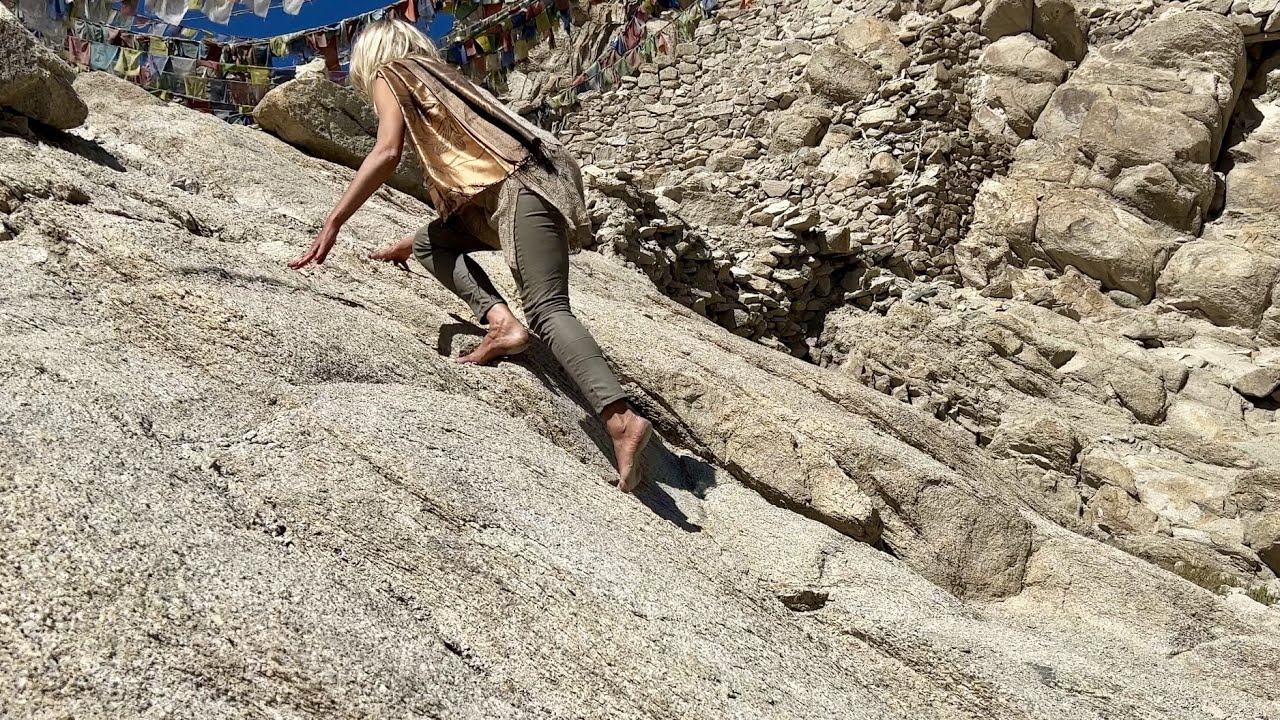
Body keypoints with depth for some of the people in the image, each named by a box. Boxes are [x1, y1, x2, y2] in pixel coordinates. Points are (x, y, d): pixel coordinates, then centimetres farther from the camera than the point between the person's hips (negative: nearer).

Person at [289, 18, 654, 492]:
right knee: (433, 242, 19)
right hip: (537, 180, 8)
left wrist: (332, 224, -4)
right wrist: (408, 246, 47)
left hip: (521, 186, -8)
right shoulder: (441, 78, 36)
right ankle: (500, 321, -4)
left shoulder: (390, 75, 12)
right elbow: (456, 187, 38)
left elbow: (387, 154, -7)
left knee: (546, 310, -18)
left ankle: (621, 419, -33)